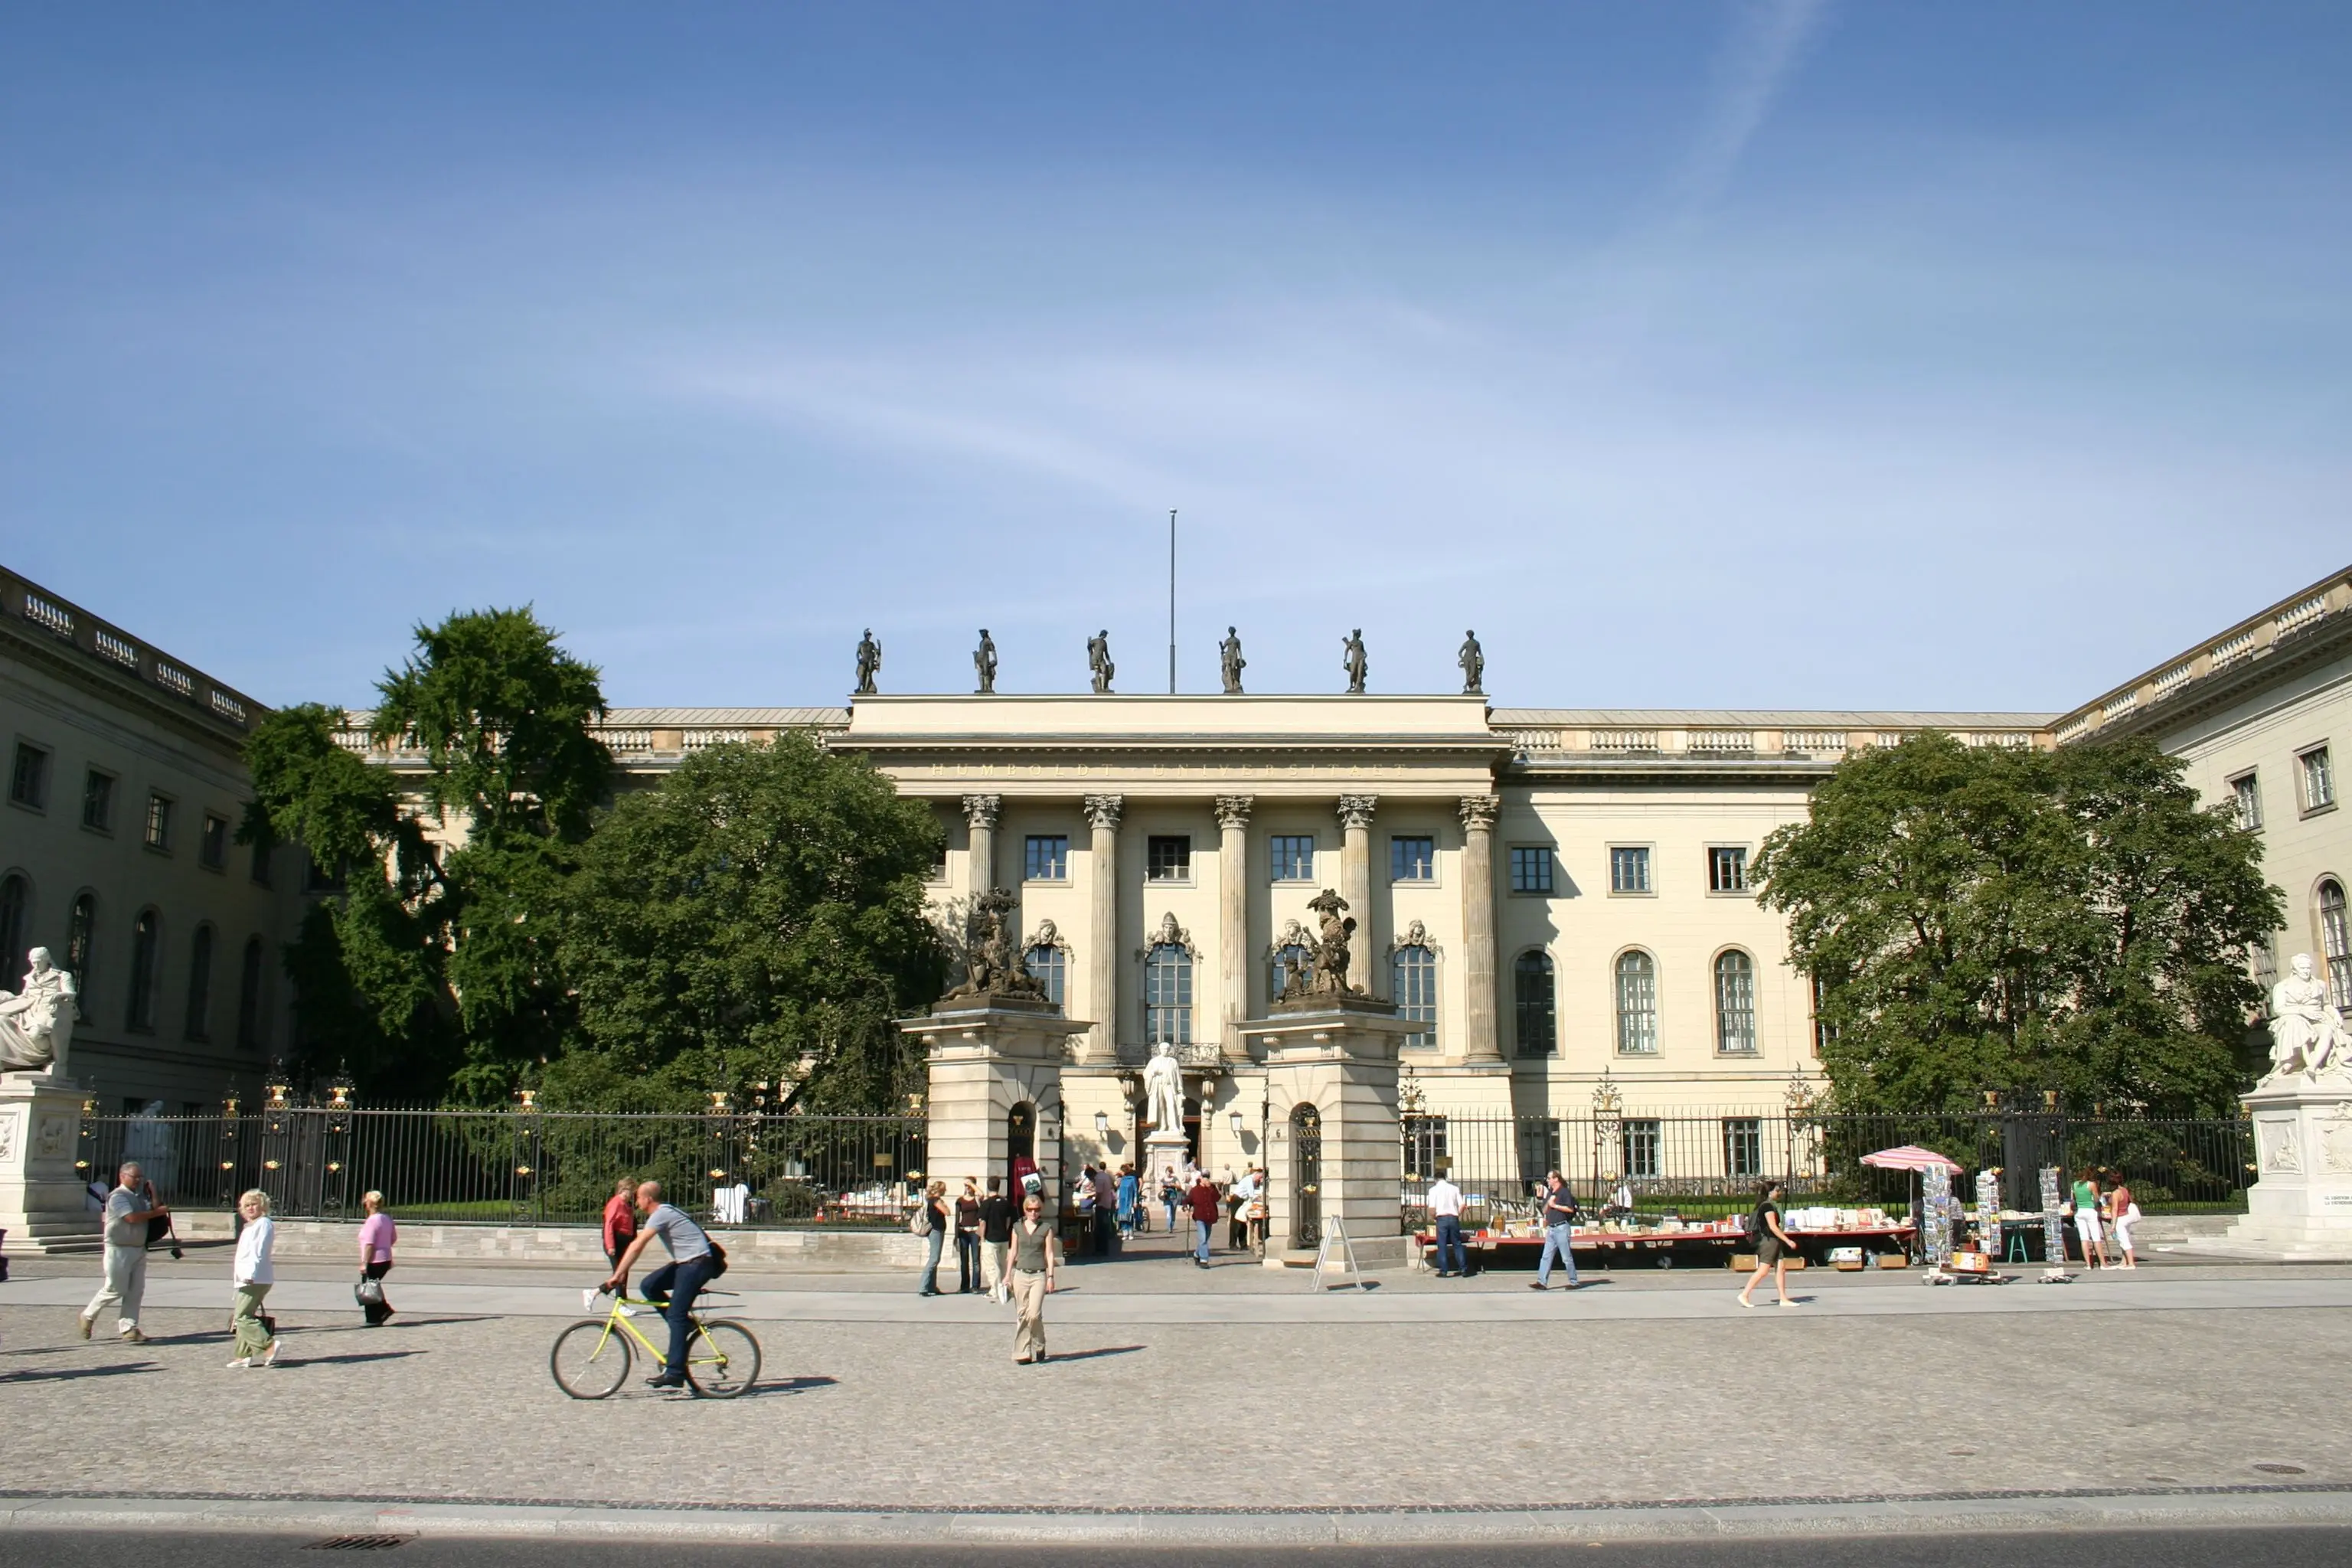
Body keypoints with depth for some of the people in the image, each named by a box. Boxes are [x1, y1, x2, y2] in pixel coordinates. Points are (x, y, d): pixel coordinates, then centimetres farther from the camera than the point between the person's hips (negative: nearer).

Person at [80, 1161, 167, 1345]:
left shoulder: (140, 1195, 14)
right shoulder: (118, 1196, -11)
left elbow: (153, 1209, 6)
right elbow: (132, 1217, -22)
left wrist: (153, 1195, -3)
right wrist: (157, 1212, -16)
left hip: (139, 1249, 8)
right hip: (119, 1249, -8)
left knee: (136, 1291, 4)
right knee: (115, 1289, -2)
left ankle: (129, 1329, 6)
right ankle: (88, 1316, 20)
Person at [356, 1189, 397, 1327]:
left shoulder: (372, 1220, -17)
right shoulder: (387, 1218, 9)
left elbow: (369, 1244, -21)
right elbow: (394, 1238, 18)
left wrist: (364, 1263, -18)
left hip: (374, 1261, -9)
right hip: (385, 1260, 9)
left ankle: (373, 1320, 5)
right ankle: (385, 1309, 15)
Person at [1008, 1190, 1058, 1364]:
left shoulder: (1046, 1228, 2)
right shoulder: (1017, 1227, 9)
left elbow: (1049, 1254, 1)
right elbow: (1014, 1252, 13)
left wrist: (1050, 1277, -4)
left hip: (1039, 1275, -3)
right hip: (1021, 1274, 3)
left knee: (1034, 1314, -13)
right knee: (1022, 1315, 3)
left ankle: (1039, 1347, 9)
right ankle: (1022, 1353, 8)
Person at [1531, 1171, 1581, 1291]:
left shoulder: (1564, 1192, -7)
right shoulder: (1549, 1193, 16)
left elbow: (1570, 1209, -16)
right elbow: (1544, 1210, 17)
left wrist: (1554, 1205, -14)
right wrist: (1549, 1202, -2)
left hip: (1562, 1228, -8)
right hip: (1551, 1228, 8)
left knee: (1567, 1257, -2)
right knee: (1546, 1257, 3)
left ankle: (1573, 1282, 7)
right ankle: (1542, 1282, 1)